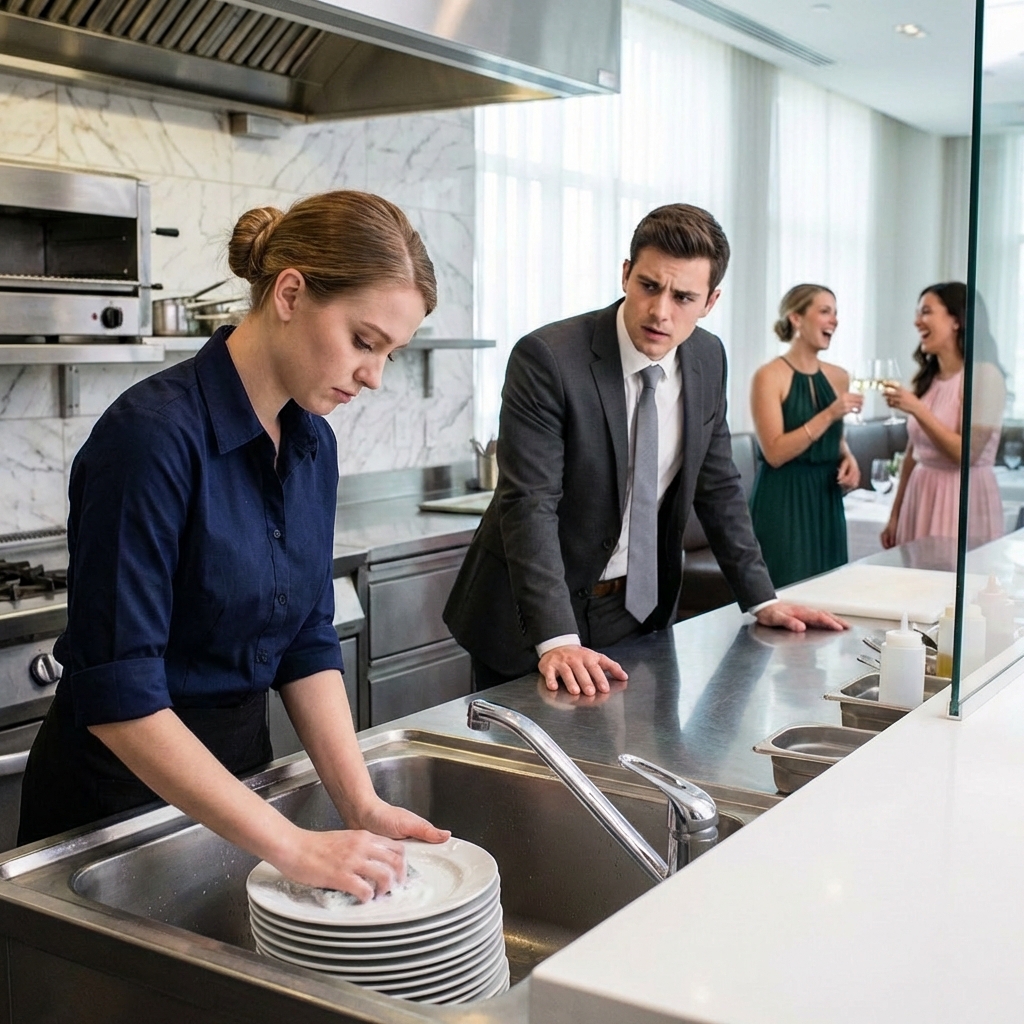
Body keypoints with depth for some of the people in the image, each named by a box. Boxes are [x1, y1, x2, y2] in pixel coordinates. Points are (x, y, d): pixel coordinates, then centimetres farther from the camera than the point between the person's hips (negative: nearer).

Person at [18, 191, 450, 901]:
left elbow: (308, 642, 2)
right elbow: (117, 696, -27)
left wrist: (362, 805, -11)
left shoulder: (313, 444, -1)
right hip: (121, 785, -7)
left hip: (241, 762, 7)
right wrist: (295, 847, -29)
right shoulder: (153, 436, -25)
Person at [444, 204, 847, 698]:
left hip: (641, 606, 5)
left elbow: (718, 486, 9)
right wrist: (557, 638, -34)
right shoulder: (546, 358, -21)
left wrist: (761, 600, 6)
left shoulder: (707, 359, -1)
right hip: (532, 618, -5)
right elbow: (529, 504, -26)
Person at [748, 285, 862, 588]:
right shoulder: (769, 376, -10)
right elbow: (775, 452, -17)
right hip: (783, 503, -6)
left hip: (826, 500, 7)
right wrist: (829, 415, -20)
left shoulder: (839, 377, 9)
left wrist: (849, 458, 3)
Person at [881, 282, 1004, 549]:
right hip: (920, 496, 6)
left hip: (962, 499, -6)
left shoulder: (984, 375, -11)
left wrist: (917, 409, -22)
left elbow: (967, 453, -18)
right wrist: (895, 516, 13)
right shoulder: (927, 379, 10)